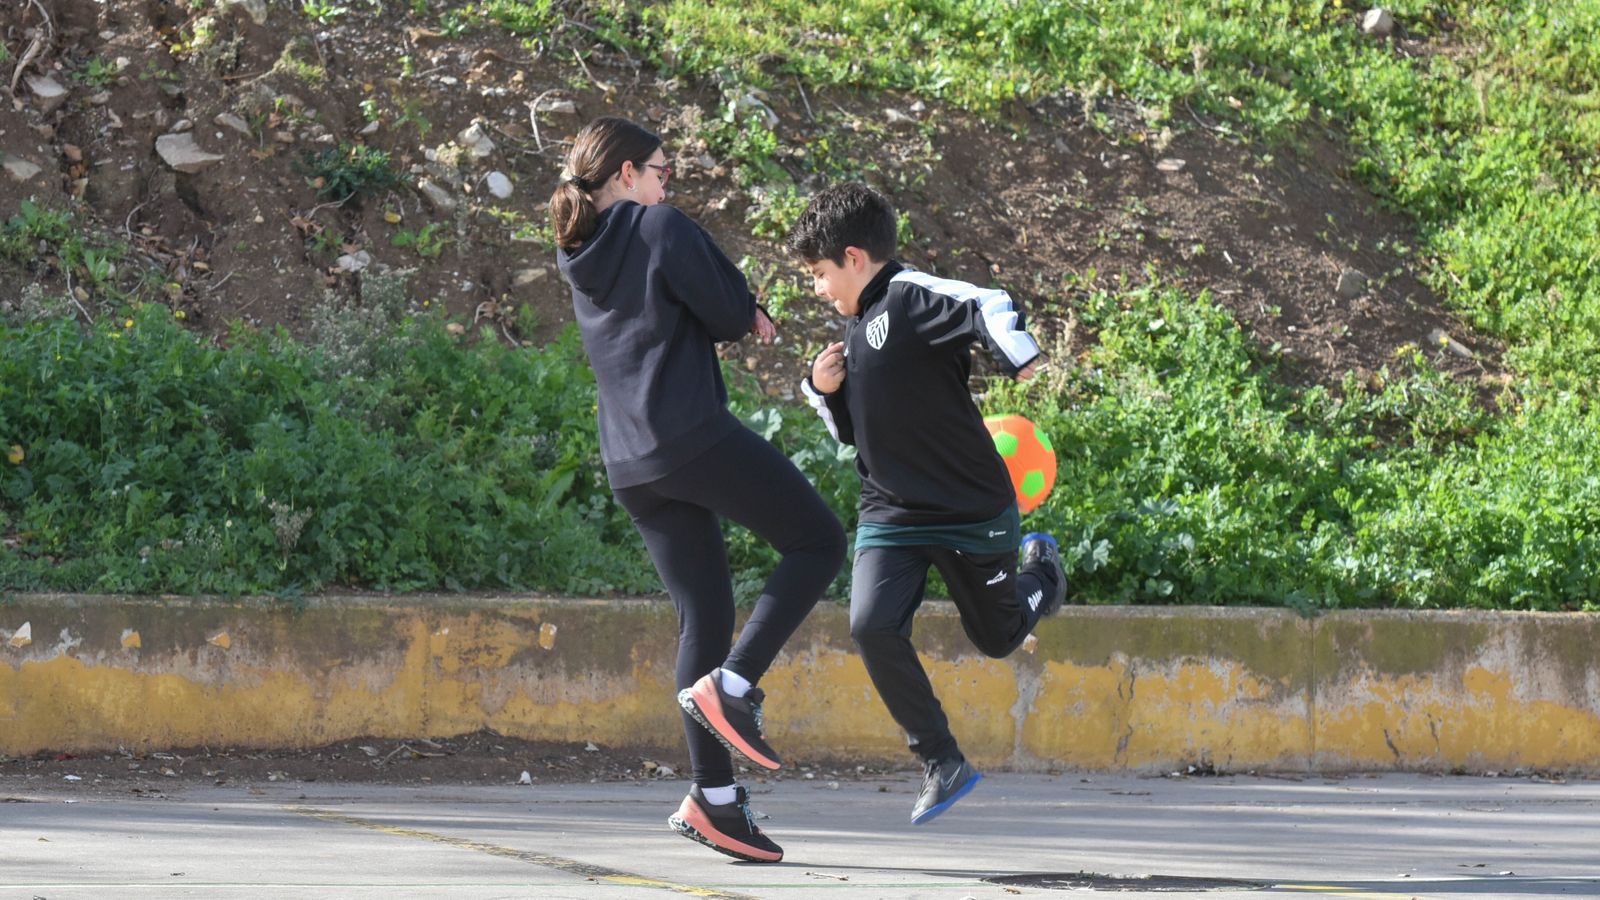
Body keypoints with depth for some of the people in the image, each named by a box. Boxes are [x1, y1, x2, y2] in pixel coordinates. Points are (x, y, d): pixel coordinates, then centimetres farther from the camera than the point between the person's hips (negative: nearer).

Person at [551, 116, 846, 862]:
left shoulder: (582, 262, 18)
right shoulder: (661, 228, -6)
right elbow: (730, 311, -7)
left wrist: (740, 321, 16)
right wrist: (748, 316, 15)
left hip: (631, 465, 8)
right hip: (695, 436, -8)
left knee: (703, 615, 9)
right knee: (818, 542, 5)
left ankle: (715, 799, 2)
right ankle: (731, 684, -10)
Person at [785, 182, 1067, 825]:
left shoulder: (909, 296, -15)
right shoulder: (856, 327, 12)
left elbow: (990, 308, -32)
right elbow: (851, 429, 22)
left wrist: (1025, 365, -47)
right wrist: (824, 389, 3)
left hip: (973, 510, -6)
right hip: (891, 513, 6)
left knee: (998, 638, 11)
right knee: (873, 627, -16)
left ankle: (1040, 570, 45)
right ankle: (943, 764, -6)